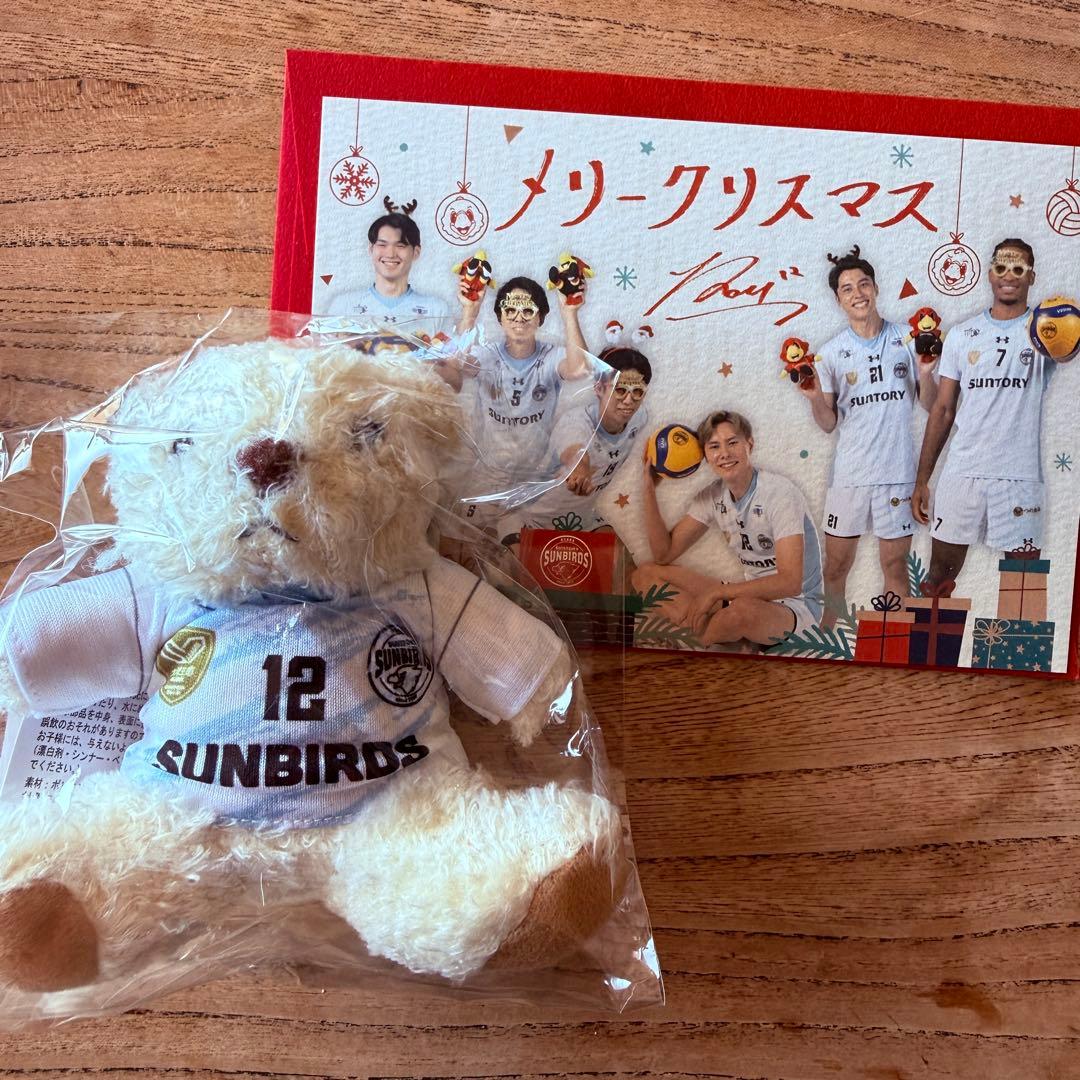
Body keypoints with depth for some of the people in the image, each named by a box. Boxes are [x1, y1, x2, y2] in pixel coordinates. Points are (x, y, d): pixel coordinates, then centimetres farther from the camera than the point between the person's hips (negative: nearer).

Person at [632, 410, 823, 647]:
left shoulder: (780, 493, -19)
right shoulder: (712, 495, 1)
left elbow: (790, 583, -27)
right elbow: (664, 554, 2)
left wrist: (715, 593, -27)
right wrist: (649, 489, -7)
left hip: (795, 605, -6)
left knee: (744, 610, -42)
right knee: (645, 574, -2)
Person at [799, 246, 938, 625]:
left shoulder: (907, 339, 3)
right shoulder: (831, 352, 3)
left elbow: (931, 405, 6)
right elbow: (828, 423, 3)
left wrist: (925, 373, -13)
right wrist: (815, 398, -17)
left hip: (897, 471, 0)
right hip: (849, 473, 0)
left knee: (895, 565, 8)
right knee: (836, 568, 6)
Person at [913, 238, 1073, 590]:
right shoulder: (962, 334, 9)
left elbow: (1065, 352, -20)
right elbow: (943, 410, 10)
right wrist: (922, 480, 6)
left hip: (1020, 477, -1)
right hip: (961, 472, 2)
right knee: (939, 574, 7)